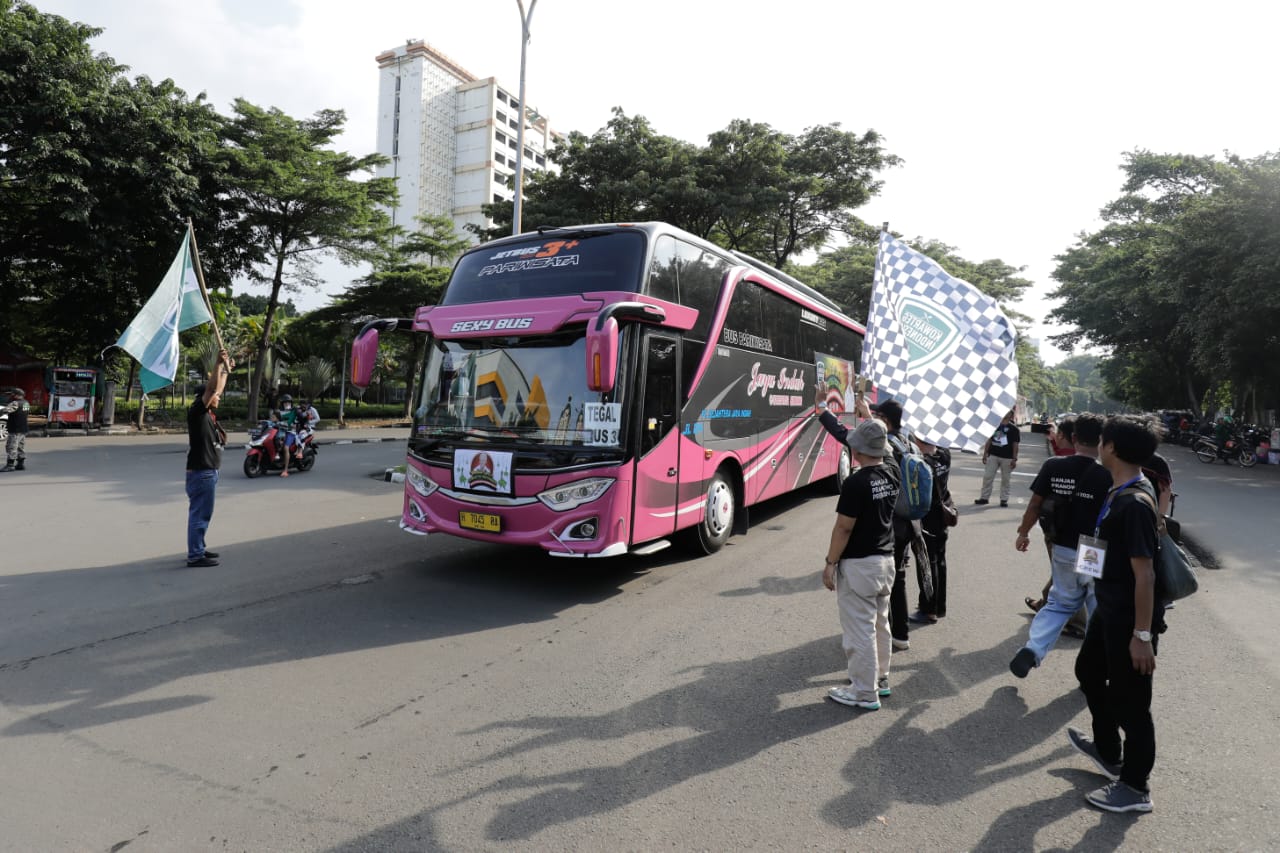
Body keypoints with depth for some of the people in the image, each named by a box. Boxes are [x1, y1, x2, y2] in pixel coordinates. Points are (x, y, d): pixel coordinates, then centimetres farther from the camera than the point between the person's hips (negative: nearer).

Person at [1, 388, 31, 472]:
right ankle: (21, 464, 16)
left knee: (11, 447, -6)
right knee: (21, 447, 13)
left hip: (15, 430, -9)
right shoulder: (26, 403, 13)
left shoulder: (16, 403, -15)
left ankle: (10, 465, -7)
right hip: (24, 430, 9)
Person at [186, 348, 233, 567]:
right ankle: (195, 556, -2)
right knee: (199, 514, -6)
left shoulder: (208, 414, 12)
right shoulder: (196, 412, -12)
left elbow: (217, 389, 24)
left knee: (202, 513, 17)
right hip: (201, 472, -10)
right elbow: (212, 388, -23)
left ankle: (198, 549, 27)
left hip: (208, 471, 10)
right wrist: (218, 363, -22)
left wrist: (226, 369, 24)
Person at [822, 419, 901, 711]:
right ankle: (880, 679, 34)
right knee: (880, 624, 20)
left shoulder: (855, 483, -22)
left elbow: (844, 528, -18)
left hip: (859, 565, -8)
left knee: (859, 629, 2)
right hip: (886, 559, 8)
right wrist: (871, 421, 30)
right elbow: (886, 452, 23)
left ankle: (865, 693, 11)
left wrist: (830, 563, -9)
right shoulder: (893, 474, 0)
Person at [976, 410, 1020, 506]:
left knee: (1005, 479, 4)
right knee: (987, 477, 1)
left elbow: (1015, 445, -2)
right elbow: (989, 440, 13)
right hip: (993, 455, 3)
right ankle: (984, 497, 8)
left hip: (1007, 458, -2)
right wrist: (985, 454, 8)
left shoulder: (1014, 429, 2)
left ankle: (1004, 499, 11)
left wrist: (1014, 459, -8)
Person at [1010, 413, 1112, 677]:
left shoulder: (1053, 467, -9)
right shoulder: (1107, 476, -17)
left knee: (1060, 603, 19)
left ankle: (1032, 649, 3)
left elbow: (1035, 505, -1)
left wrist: (1023, 533, 13)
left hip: (1062, 550, 3)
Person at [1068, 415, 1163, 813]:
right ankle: (1108, 750, 46)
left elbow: (1144, 574, -25)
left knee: (1129, 700, 6)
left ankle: (1135, 788, 25)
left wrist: (1142, 634, -23)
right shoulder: (1120, 490, 3)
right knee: (1089, 670, 26)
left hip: (1130, 617, -10)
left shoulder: (1134, 504, -26)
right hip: (1110, 608, 10)